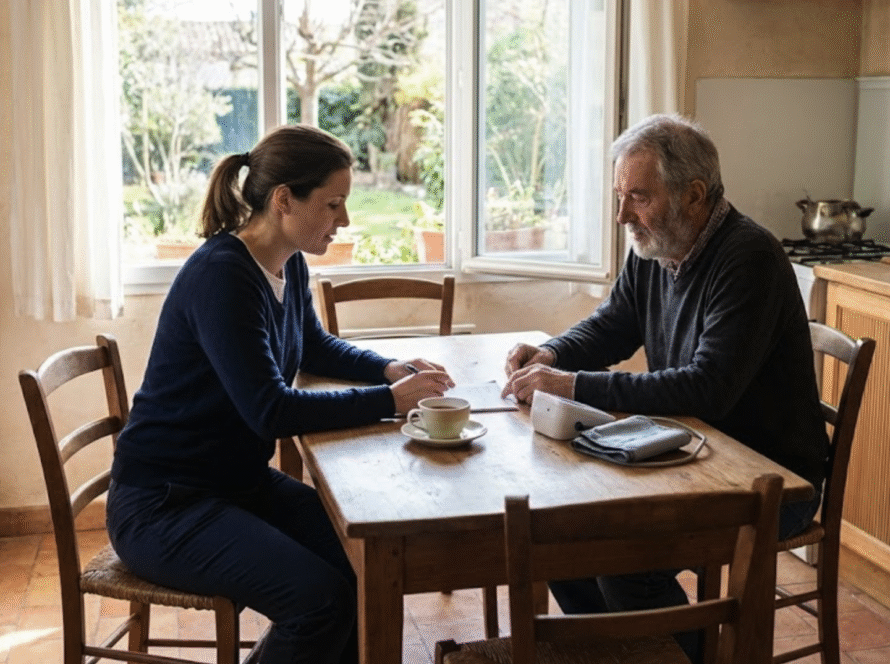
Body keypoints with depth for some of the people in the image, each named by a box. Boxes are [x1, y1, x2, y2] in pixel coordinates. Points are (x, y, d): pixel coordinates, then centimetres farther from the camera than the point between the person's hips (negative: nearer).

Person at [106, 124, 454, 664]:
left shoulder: (290, 266, 3)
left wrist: (391, 368, 4)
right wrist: (390, 401, -22)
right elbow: (271, 410, -28)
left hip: (243, 482, 8)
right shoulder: (220, 275, -23)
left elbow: (315, 347, 22)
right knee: (320, 596, -24)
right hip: (163, 504, -8)